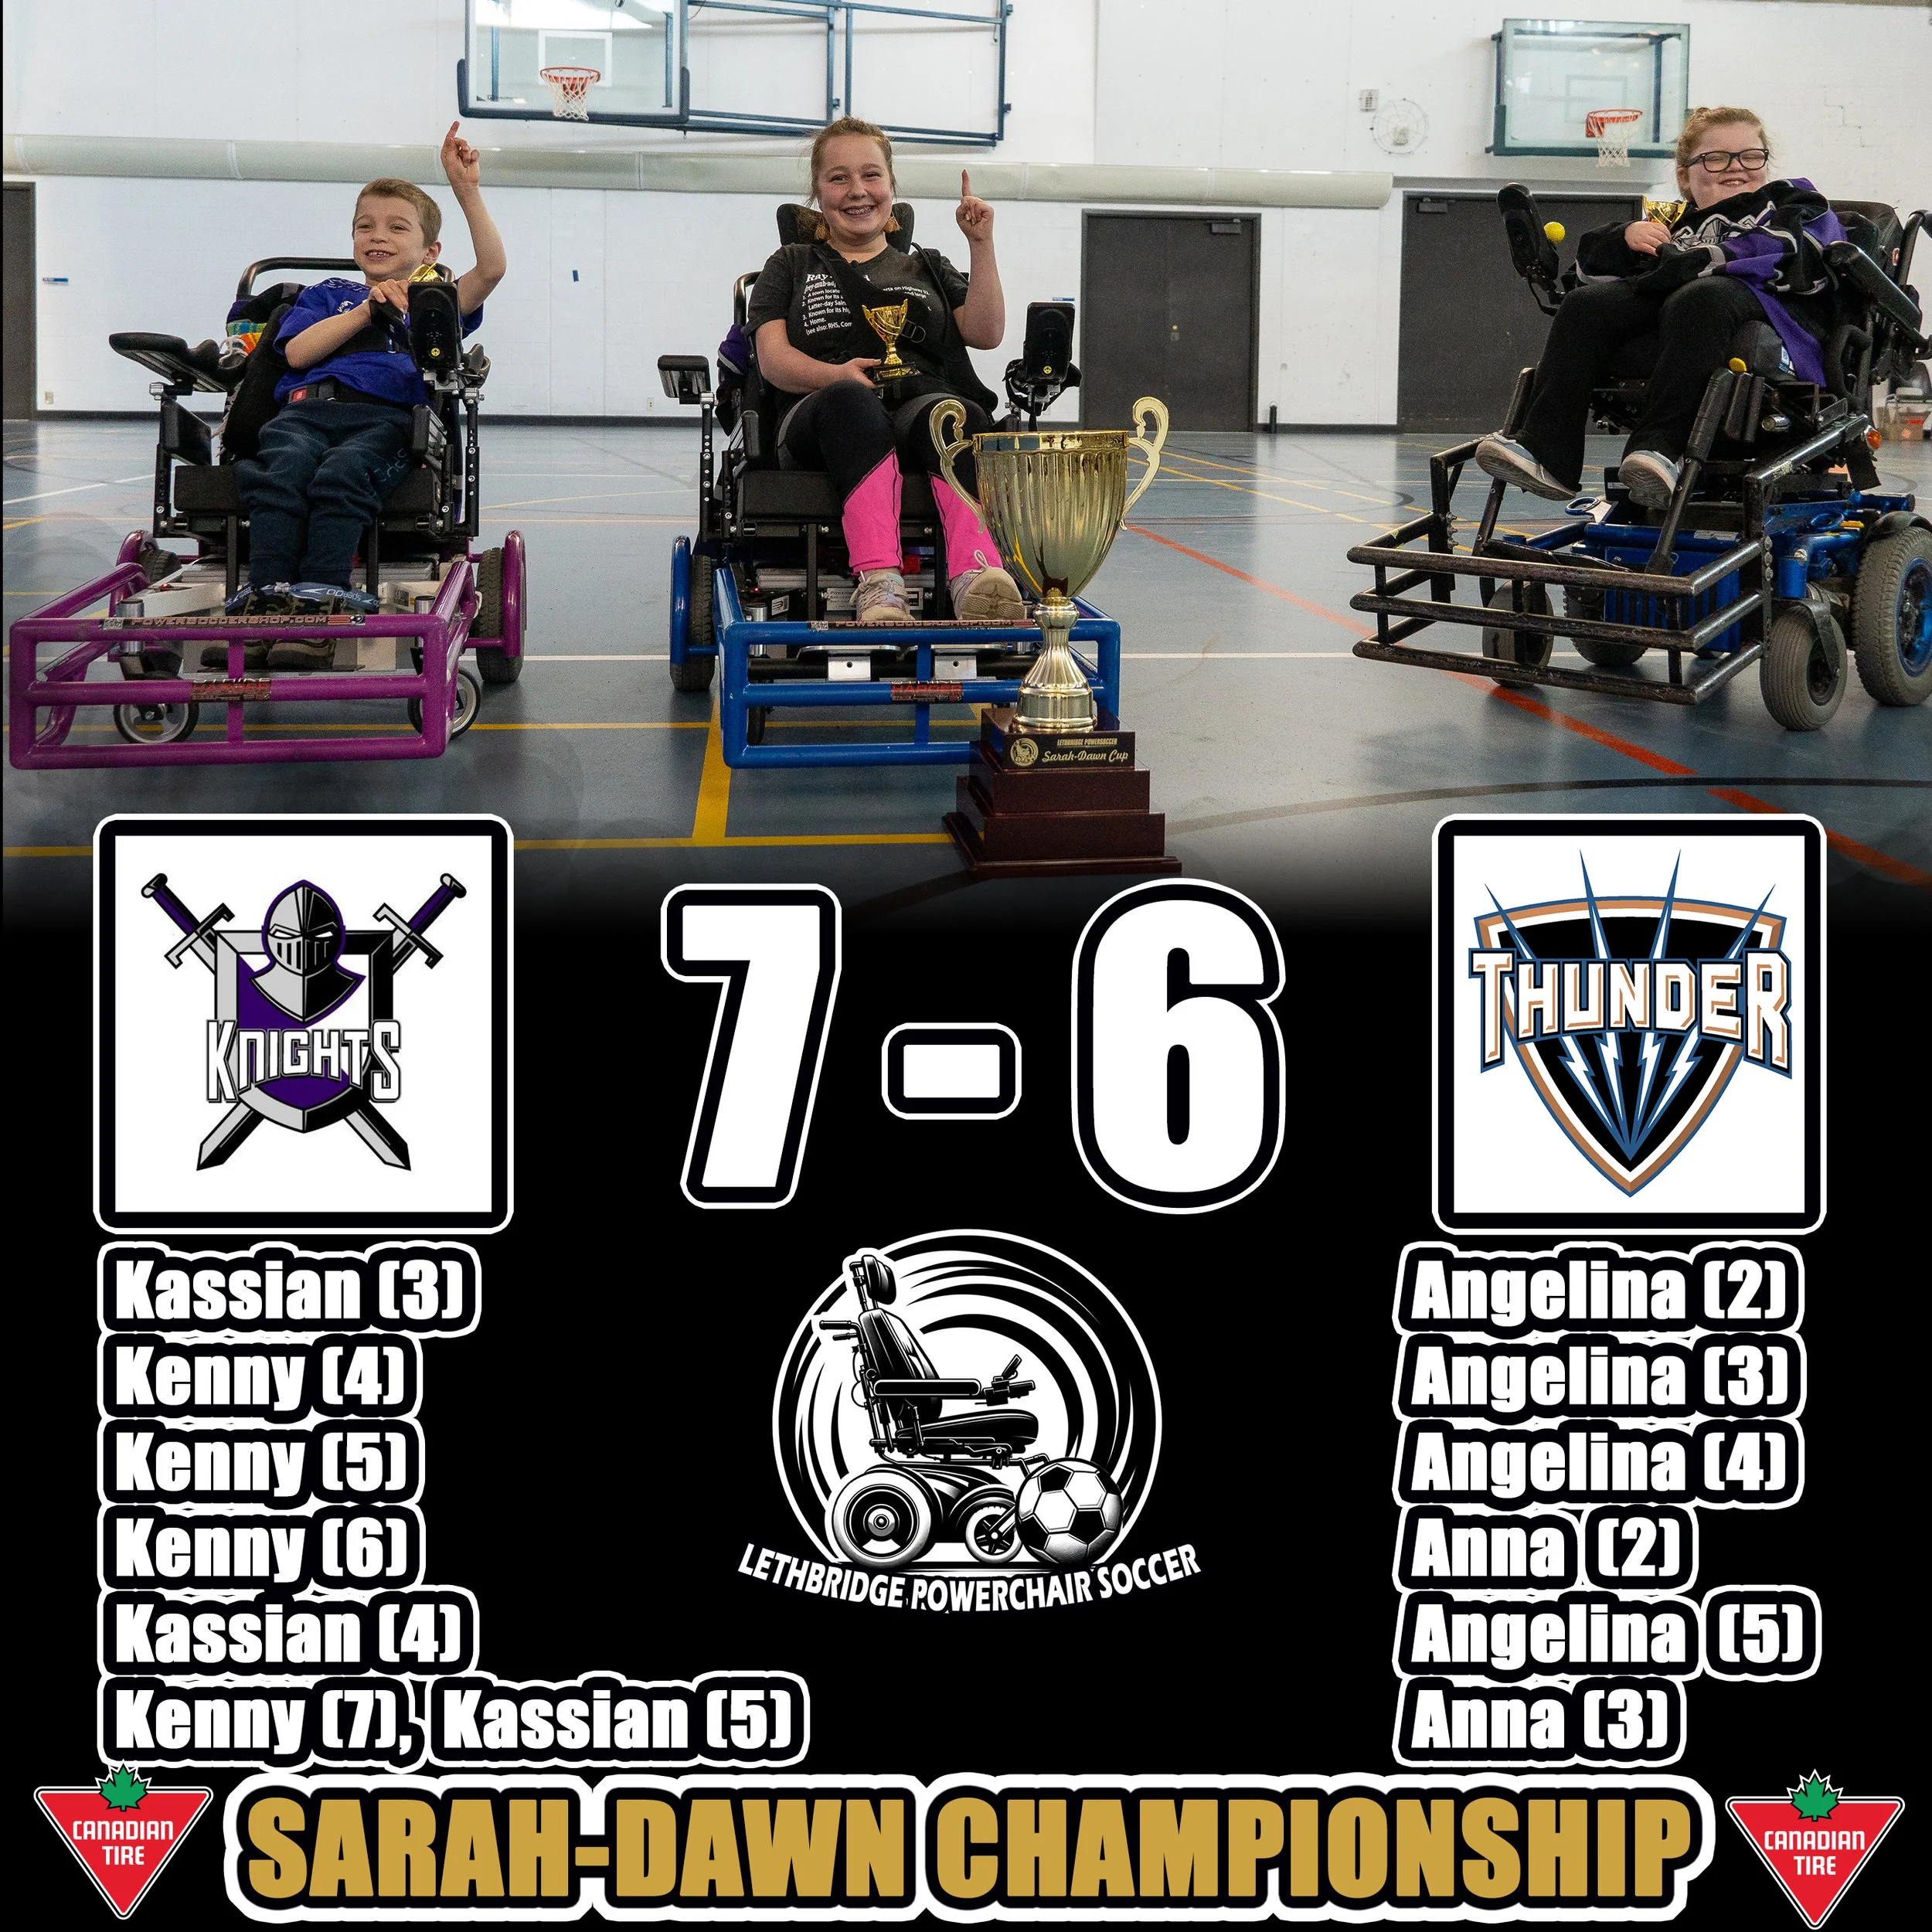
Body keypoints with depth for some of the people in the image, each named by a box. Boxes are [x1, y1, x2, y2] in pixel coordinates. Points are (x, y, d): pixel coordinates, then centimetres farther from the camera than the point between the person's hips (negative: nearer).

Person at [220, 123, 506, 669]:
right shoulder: (328, 294, 34)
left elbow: (491, 268, 10)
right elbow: (297, 352, 14)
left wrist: (467, 189, 6)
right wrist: (367, 309, 9)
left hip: (384, 417, -2)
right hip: (306, 408, 2)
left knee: (341, 474, -37)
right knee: (285, 470, -34)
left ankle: (318, 607, -48)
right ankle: (264, 601, -46)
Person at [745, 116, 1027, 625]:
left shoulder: (926, 266, 32)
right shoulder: (792, 266, 26)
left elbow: (986, 333, 16)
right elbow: (773, 359, 9)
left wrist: (981, 244, 6)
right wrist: (835, 374, -12)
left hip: (923, 402, 2)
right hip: (822, 421, -2)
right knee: (850, 401, -41)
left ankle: (976, 575, -64)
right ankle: (879, 584, -61)